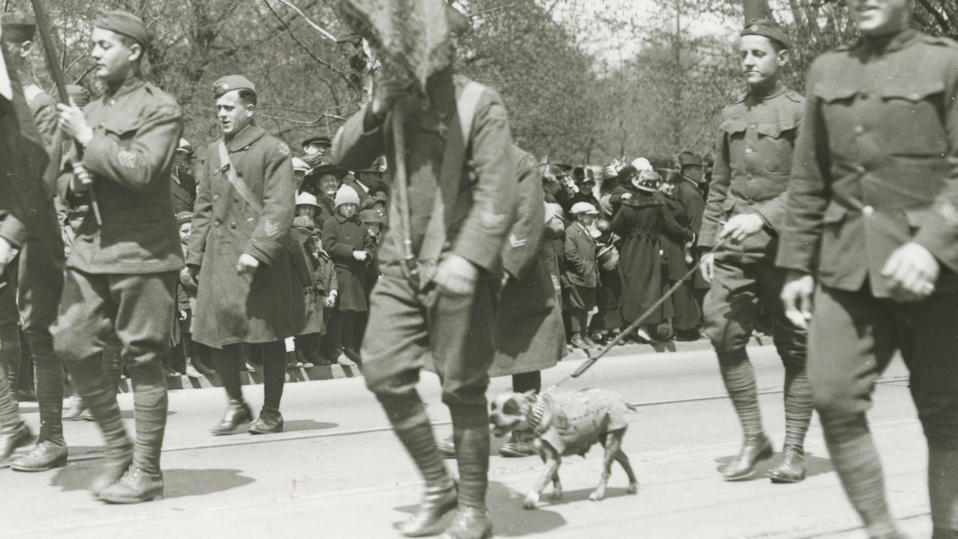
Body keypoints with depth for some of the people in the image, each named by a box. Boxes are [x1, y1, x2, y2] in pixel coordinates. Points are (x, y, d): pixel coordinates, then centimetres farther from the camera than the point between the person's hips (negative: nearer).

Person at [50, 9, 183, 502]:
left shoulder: (160, 109, -5)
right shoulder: (89, 110, 17)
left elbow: (141, 170, -21)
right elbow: (63, 184, 23)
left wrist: (89, 140, -12)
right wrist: (75, 180, 0)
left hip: (142, 253, -7)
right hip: (91, 248, 7)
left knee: (143, 361, -2)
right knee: (71, 344, 1)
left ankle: (145, 472, 7)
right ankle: (117, 447, 18)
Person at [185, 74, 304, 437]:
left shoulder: (272, 151, -5)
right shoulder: (214, 152, 13)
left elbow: (279, 209, -12)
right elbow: (203, 208, 17)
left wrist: (257, 250, -21)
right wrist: (195, 255, 12)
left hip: (263, 260, -5)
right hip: (220, 257, 5)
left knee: (269, 337, 3)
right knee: (218, 331, 3)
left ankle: (271, 412, 15)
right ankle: (236, 404, 20)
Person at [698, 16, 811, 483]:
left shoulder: (801, 112, -3)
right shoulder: (732, 116, 14)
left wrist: (762, 216, -23)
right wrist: (707, 243, 11)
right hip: (735, 246, 5)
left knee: (795, 347, 2)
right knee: (723, 331, -6)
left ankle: (794, 450, 13)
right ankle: (753, 439, 8)